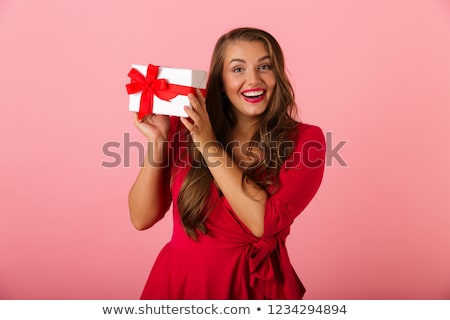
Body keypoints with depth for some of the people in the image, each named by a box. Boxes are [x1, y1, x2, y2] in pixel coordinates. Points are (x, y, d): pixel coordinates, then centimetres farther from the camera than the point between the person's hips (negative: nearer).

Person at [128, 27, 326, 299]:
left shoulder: (303, 140, -10)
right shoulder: (184, 128, -5)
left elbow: (265, 222, -22)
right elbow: (142, 218, -6)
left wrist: (209, 145, -23)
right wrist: (157, 142, -17)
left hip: (255, 285, -1)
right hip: (180, 280, 2)